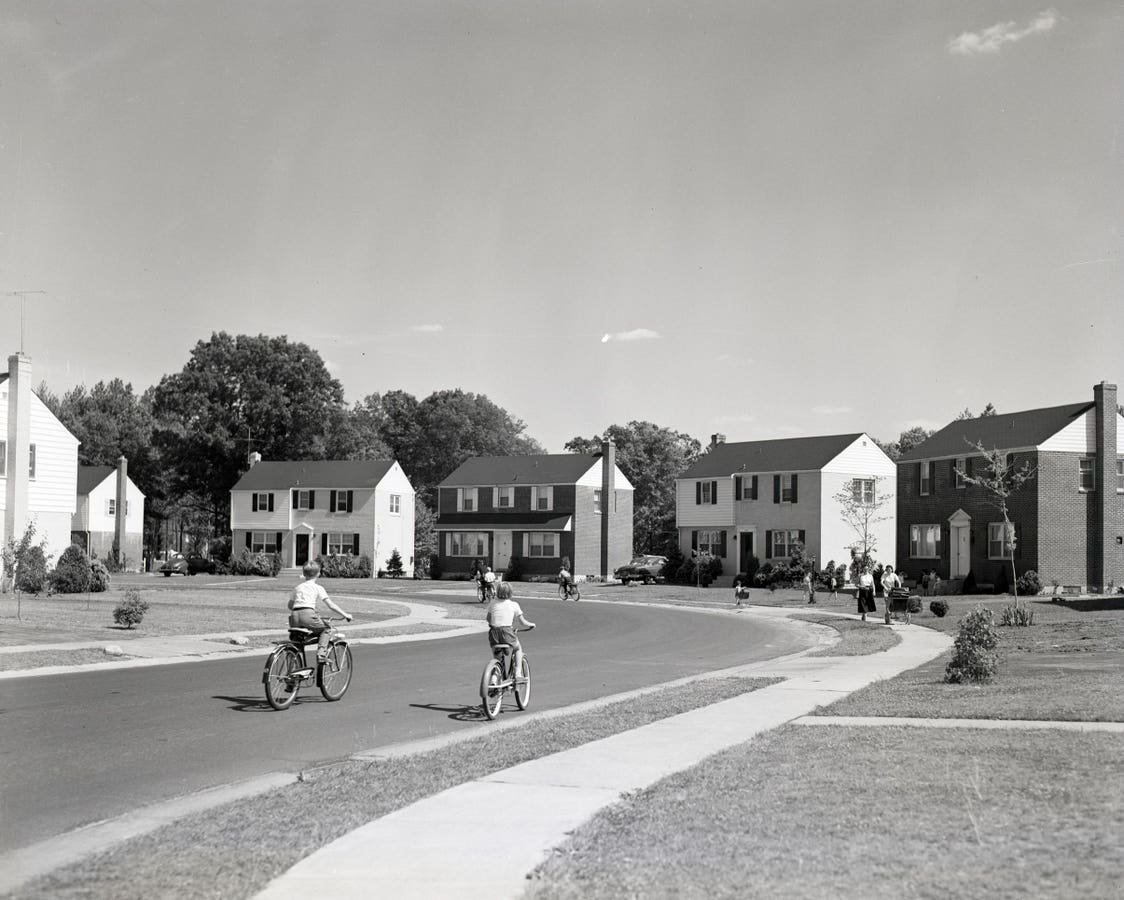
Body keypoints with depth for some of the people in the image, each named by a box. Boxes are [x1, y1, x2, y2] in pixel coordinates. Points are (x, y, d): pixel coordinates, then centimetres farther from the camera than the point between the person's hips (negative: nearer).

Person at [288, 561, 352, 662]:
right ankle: (321, 653, -1)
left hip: (294, 618, 4)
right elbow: (331, 605, 3)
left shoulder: (297, 587, 23)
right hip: (308, 615, -4)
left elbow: (290, 605, 34)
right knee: (327, 629, 17)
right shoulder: (318, 588, 10)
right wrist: (345, 615, 8)